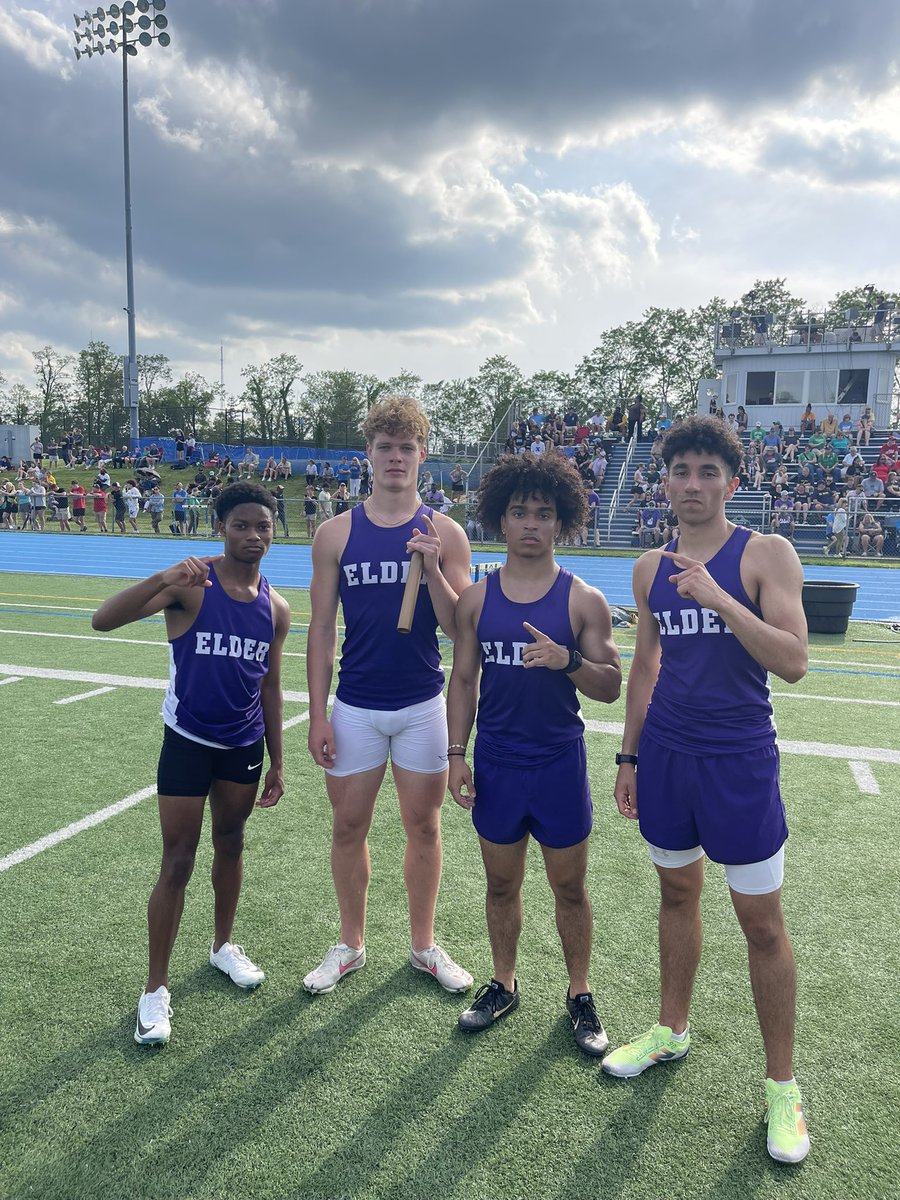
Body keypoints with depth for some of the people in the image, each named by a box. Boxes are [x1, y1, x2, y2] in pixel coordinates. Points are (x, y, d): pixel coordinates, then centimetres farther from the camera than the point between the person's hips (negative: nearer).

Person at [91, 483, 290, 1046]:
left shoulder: (276, 608, 0)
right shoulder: (190, 585, -15)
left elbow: (269, 686, 9)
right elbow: (103, 620, -26)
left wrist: (277, 762, 11)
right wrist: (162, 580, -43)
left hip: (244, 746, 5)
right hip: (188, 742, -4)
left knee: (231, 845, 19)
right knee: (178, 863, 1)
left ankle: (224, 945, 41)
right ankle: (156, 988, 18)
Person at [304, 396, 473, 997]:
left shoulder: (444, 534, -2)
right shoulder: (336, 533, 0)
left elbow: (458, 627, -4)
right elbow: (322, 629, 2)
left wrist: (433, 569, -20)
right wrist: (318, 714, -1)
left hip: (423, 707, 0)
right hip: (355, 708, 1)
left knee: (424, 827, 11)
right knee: (349, 827, 11)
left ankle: (424, 945, 31)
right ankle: (351, 944, 32)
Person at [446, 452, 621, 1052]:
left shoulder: (583, 600, -6)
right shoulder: (477, 598, 1)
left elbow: (611, 687, -5)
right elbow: (463, 680, 7)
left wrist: (566, 660, -24)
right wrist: (456, 753, 1)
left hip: (560, 762, -2)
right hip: (495, 762, 2)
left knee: (570, 887, 11)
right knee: (502, 883, 16)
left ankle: (580, 995, 31)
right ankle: (503, 984, 36)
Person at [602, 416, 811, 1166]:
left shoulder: (766, 555, -9)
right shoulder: (652, 567, 5)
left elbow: (793, 662, -19)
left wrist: (719, 599, -29)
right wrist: (630, 756, 12)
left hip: (739, 757, -4)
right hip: (667, 752, 4)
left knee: (762, 921, 5)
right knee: (677, 892, 18)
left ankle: (782, 1085, 23)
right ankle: (672, 1032, 38)